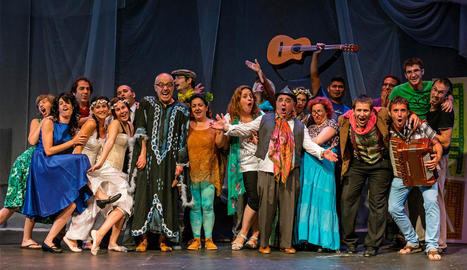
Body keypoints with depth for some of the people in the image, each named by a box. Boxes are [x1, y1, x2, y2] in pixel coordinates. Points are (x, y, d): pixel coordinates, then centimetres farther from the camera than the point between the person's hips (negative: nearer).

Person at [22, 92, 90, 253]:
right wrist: (72, 142, -8)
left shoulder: (73, 128, 16)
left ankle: (48, 241, -9)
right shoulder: (49, 122, -4)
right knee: (80, 162, -28)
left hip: (60, 170, 7)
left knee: (72, 205, -11)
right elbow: (48, 151, -11)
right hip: (43, 166, -7)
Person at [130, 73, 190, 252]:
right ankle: (143, 238, -1)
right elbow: (141, 130, -1)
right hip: (148, 157, 0)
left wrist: (180, 163, -2)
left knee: (167, 196, -2)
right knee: (145, 193, -5)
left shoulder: (181, 110, 8)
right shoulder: (146, 104, 7)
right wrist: (143, 153, -11)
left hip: (169, 160, 1)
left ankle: (163, 239, 4)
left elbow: (183, 139, 5)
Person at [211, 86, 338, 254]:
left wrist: (322, 153, -8)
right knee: (266, 207, -1)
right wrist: (226, 127, 0)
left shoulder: (299, 126, 18)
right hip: (267, 170, -1)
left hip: (291, 172, 2)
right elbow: (244, 129, 12)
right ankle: (264, 243, 9)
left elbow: (308, 144, 10)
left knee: (288, 207, 1)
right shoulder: (264, 120, 14)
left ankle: (286, 243, 11)